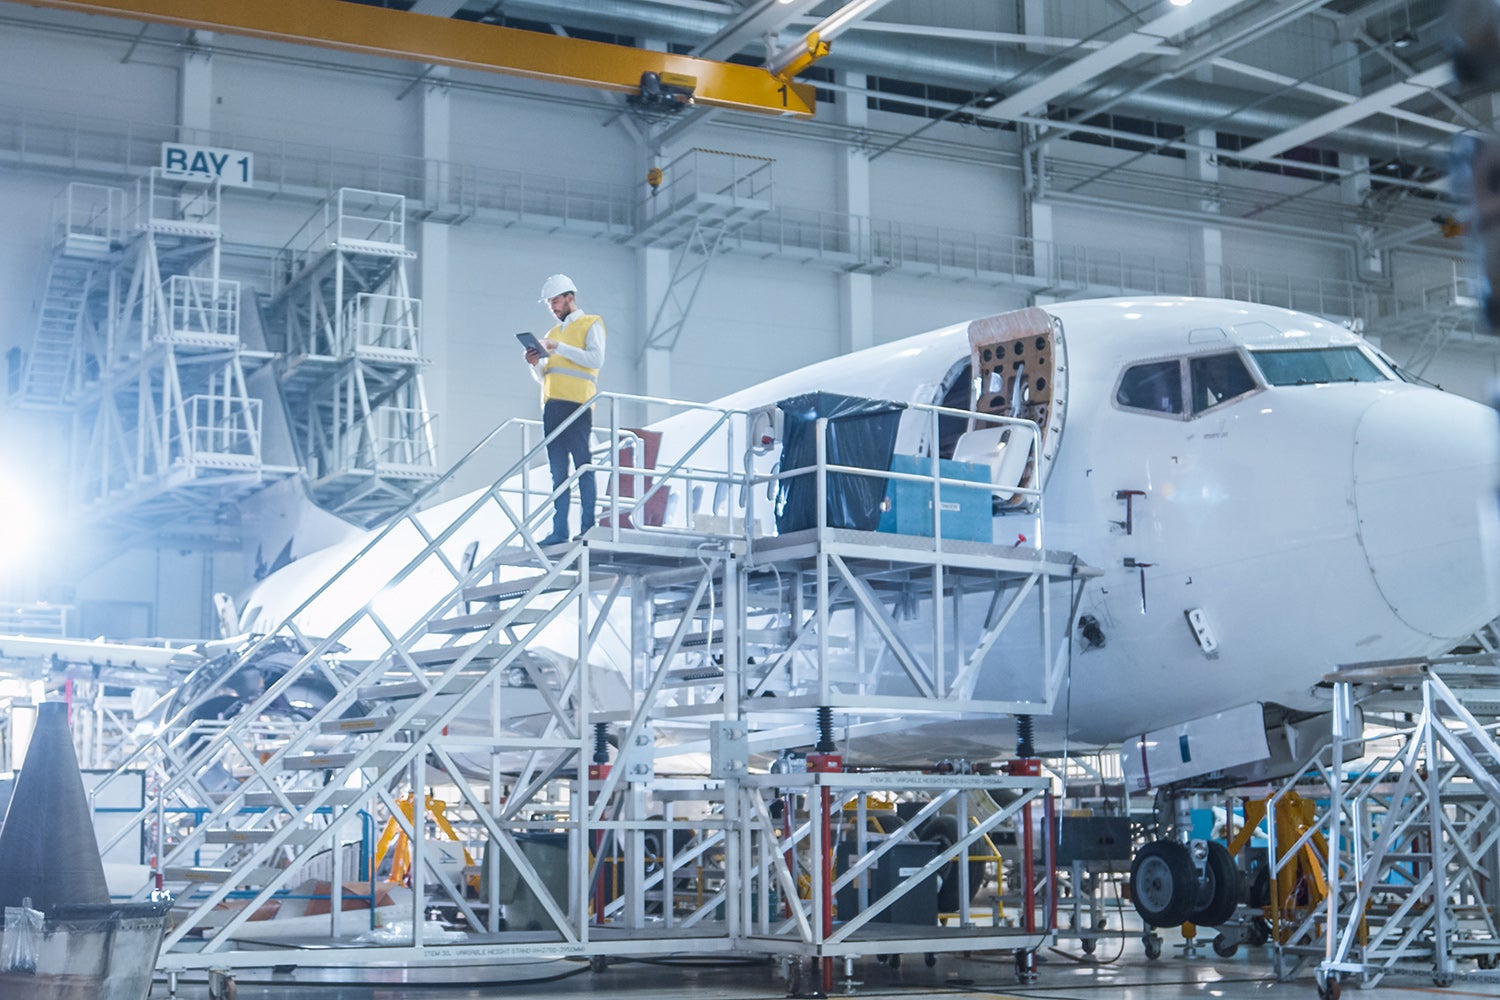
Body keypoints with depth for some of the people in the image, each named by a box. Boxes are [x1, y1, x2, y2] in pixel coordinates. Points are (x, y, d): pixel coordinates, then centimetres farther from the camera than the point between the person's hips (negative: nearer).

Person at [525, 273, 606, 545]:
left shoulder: (590, 324, 7)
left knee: (583, 467, -9)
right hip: (552, 407, 7)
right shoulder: (552, 333, 25)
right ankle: (559, 530, 0)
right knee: (558, 472, 2)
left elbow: (596, 359, -10)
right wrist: (535, 364, 3)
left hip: (577, 405, -6)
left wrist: (559, 348, -13)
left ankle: (587, 528, -11)